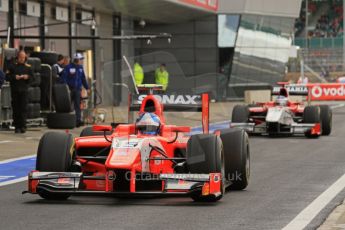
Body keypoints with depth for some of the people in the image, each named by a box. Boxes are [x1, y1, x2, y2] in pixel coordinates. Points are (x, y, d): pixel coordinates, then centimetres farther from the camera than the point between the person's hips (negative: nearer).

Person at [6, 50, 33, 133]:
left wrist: (27, 77, -11)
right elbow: (7, 76, 2)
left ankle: (23, 126, -6)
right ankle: (17, 127, 6)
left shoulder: (28, 67, 10)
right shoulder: (13, 67, 8)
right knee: (16, 108, 2)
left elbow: (32, 76, 8)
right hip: (14, 90, 0)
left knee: (23, 108, -6)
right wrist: (14, 77, -13)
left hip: (24, 90, 0)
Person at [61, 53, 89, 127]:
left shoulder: (80, 68, 12)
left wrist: (87, 88, 19)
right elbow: (64, 77, -9)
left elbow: (83, 78, 20)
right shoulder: (68, 67, -6)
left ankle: (78, 120, -9)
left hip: (77, 89, 4)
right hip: (70, 89, -4)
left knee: (77, 105, -5)